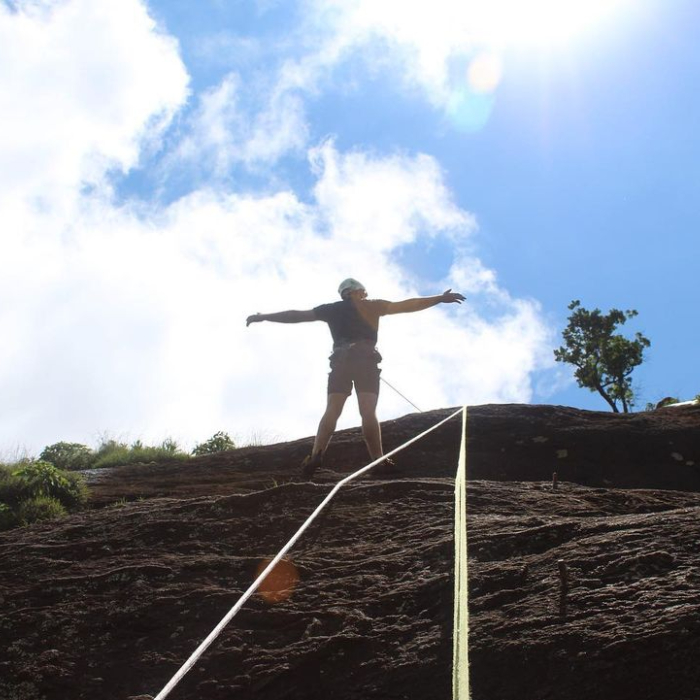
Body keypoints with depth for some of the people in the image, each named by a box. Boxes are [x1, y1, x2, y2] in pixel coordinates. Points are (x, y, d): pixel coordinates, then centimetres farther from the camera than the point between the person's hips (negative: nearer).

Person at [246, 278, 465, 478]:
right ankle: (378, 461, -18)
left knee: (331, 411, -9)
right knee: (368, 413, -10)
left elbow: (297, 315, 24)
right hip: (365, 361, -2)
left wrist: (263, 317, 32)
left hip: (340, 362, 2)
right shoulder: (371, 306, 18)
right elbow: (407, 306, 17)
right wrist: (440, 299, 22)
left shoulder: (332, 309, 23)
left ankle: (315, 456, -27)